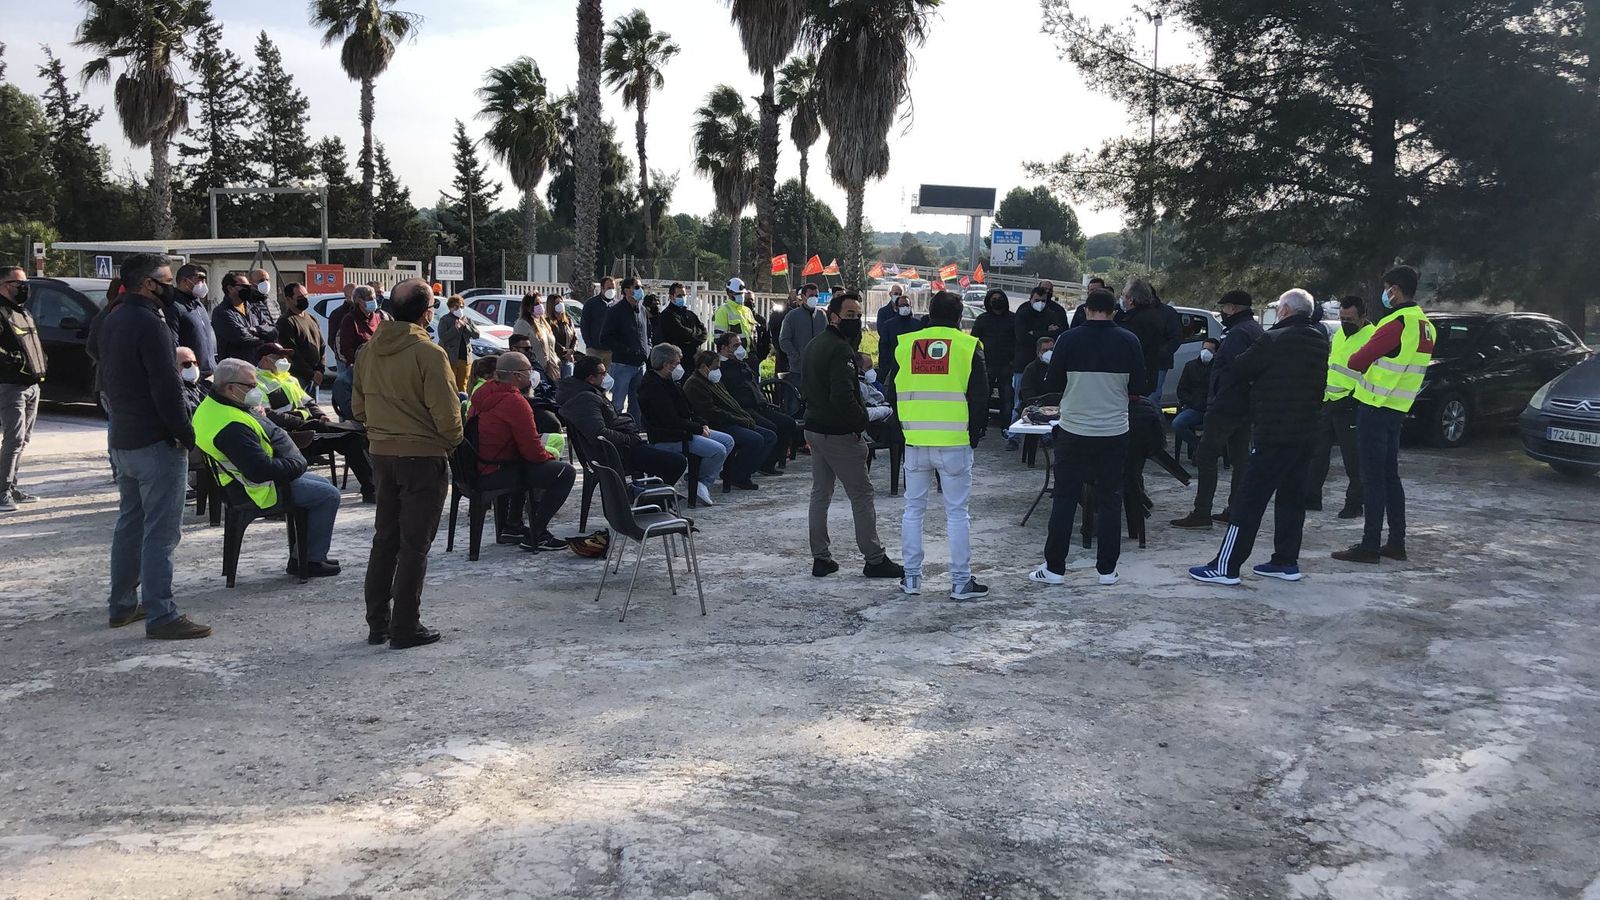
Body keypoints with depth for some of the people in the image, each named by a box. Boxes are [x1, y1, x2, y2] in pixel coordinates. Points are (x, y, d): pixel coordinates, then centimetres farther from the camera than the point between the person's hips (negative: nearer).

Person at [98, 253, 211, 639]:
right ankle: (160, 616, -6)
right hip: (157, 442, -10)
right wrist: (185, 433, -14)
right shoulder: (150, 325, -18)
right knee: (160, 531, -7)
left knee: (129, 523, 18)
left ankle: (122, 604, 25)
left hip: (122, 439, 10)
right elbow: (167, 388, -22)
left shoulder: (112, 321, 12)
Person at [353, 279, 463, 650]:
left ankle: (377, 622, 22)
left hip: (381, 453, 7)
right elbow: (446, 412, -17)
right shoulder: (428, 353, -16)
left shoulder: (368, 351, 6)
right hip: (423, 456, -7)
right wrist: (451, 441, 1)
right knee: (414, 544, 2)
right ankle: (405, 628, 7)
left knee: (385, 538, 17)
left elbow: (358, 407, 12)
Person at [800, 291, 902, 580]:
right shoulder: (841, 350, -18)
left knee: (820, 494, 12)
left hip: (814, 428, 9)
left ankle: (821, 558, 16)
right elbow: (843, 398, -26)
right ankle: (875, 560, 5)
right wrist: (868, 416, -13)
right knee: (862, 494, -1)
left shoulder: (813, 345, 13)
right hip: (839, 434, -9)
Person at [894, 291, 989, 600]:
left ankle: (911, 577, 17)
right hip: (954, 444, -3)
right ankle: (961, 582, 6)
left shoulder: (905, 346, 6)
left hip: (915, 443, 3)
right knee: (957, 511, 3)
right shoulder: (967, 347, -3)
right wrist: (975, 435, 8)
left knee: (913, 508, 13)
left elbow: (893, 394, 12)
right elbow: (980, 397, -2)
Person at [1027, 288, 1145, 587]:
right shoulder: (1129, 341, -4)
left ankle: (1054, 568, 8)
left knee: (1065, 499, 6)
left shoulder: (1069, 339, -8)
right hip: (1114, 432, 1)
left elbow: (1052, 385, -2)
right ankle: (1107, 569, 13)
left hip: (1074, 432, -1)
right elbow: (1138, 389, 1)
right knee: (1109, 501, 10)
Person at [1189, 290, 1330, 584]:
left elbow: (1239, 369, -6)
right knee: (1292, 497, 14)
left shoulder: (1274, 340, -14)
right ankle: (1286, 561, 19)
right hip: (1306, 433, 8)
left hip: (1274, 435, -8)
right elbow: (1321, 386, 18)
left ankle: (1226, 566, -4)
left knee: (1250, 499, -6)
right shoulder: (1320, 342, 11)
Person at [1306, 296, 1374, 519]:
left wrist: (1352, 398, -23)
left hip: (1349, 407, -9)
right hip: (1328, 401, 9)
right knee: (1317, 452, 11)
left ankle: (1355, 505, 8)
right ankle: (1311, 499, 19)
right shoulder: (1340, 333, 14)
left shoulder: (1370, 338, -14)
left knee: (1353, 459, -1)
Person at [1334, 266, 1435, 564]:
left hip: (1374, 408, -9)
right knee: (1390, 476, 15)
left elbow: (1357, 361, -16)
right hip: (1398, 410, 9)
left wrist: (1354, 358, 5)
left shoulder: (1397, 324, -19)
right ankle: (1396, 543, 19)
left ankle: (1370, 545, -3)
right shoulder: (1427, 327, 11)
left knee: (1373, 478, -5)